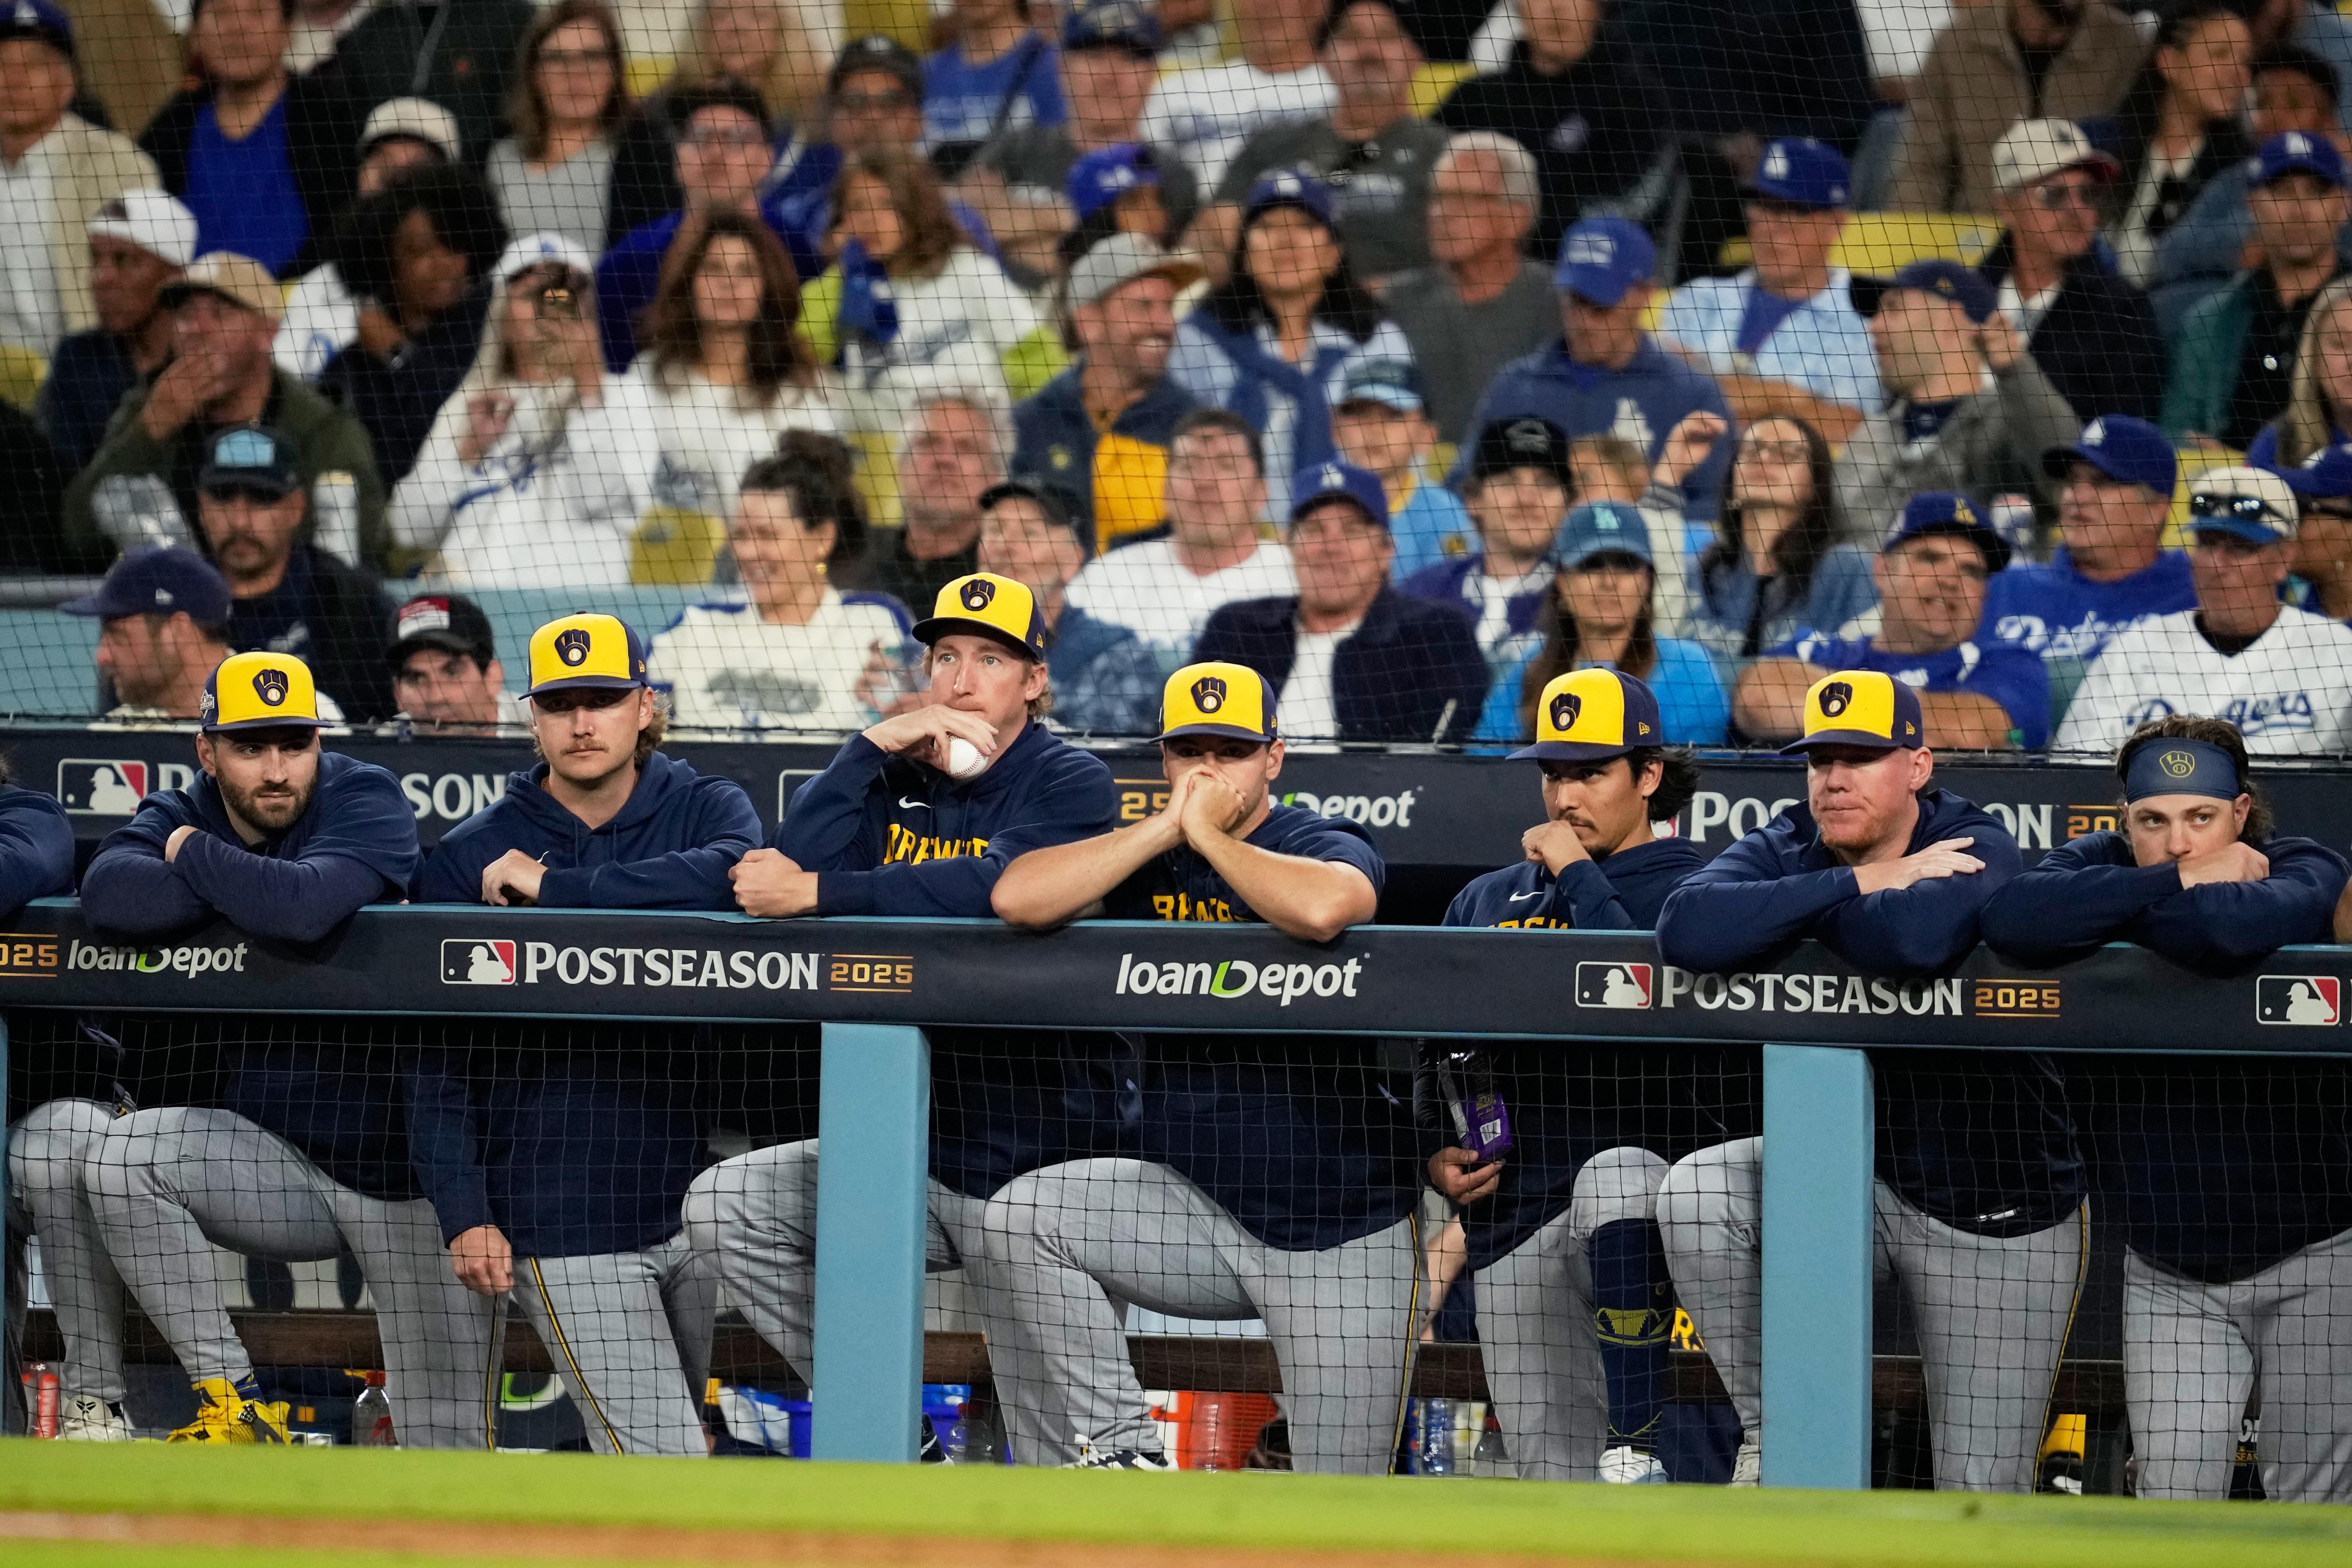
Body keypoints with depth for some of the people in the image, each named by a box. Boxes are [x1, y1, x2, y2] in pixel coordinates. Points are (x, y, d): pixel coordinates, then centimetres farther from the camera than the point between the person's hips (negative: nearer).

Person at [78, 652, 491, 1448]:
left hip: (408, 1169, -4)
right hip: (274, 1157, 4)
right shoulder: (179, 817, 1)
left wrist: (196, 857, -16)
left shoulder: (368, 802, -12)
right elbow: (111, 893, -22)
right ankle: (235, 1406, -15)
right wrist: (249, 889, -20)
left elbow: (301, 909, -32)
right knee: (126, 1156, -26)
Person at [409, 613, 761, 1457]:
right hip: (565, 1225, -3)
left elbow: (733, 876, -21)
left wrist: (555, 888, -17)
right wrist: (464, 1214, -9)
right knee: (660, 1463, -13)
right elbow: (439, 1061, 1)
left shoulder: (707, 809, 5)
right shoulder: (469, 858, 3)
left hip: (701, 1199, 3)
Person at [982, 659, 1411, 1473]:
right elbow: (1016, 898, -13)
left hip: (1342, 1228, -4)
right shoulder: (1142, 855, 6)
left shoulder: (1328, 846, -6)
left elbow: (1322, 908, -33)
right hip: (1193, 1206, 4)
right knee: (1019, 1217, -23)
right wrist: (1170, 826, -13)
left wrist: (1209, 834, -17)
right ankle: (1118, 1448, -13)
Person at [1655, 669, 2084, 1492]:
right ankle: (1769, 1426, -7)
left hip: (1992, 1202, -3)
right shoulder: (1787, 849, -2)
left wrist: (1793, 904, -19)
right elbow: (1686, 930, -24)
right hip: (1842, 1170, 3)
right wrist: (1858, 884, -23)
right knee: (1695, 1194, -24)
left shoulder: (1976, 848, -13)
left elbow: (1917, 940, -38)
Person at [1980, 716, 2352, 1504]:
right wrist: (2178, 885, -22)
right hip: (2168, 1274, 2)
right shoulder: (2096, 863, -1)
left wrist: (2119, 907, -19)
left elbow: (2236, 930, -35)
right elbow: (2010, 919, -25)